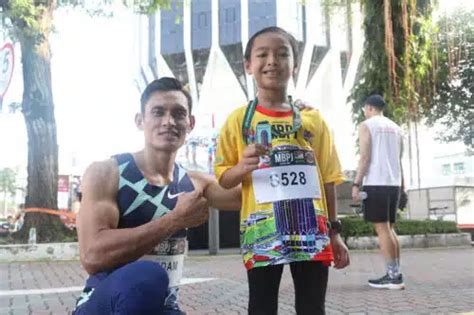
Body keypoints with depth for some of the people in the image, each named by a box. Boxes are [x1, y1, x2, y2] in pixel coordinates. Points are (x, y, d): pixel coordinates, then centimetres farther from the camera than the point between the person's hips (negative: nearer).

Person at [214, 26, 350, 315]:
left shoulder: (313, 119, 6)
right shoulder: (239, 120, 3)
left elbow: (328, 179, 9)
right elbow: (223, 179, 4)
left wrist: (334, 232, 7)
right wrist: (243, 167, -18)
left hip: (311, 231, 2)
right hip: (262, 231, -1)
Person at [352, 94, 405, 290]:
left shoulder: (366, 125, -2)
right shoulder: (395, 128, 17)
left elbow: (365, 158, -11)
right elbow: (398, 159, 19)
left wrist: (356, 184, -10)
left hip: (375, 183, -7)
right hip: (394, 183, 7)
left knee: (382, 229, -5)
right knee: (389, 228, 12)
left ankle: (393, 276, -6)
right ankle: (396, 274, 11)